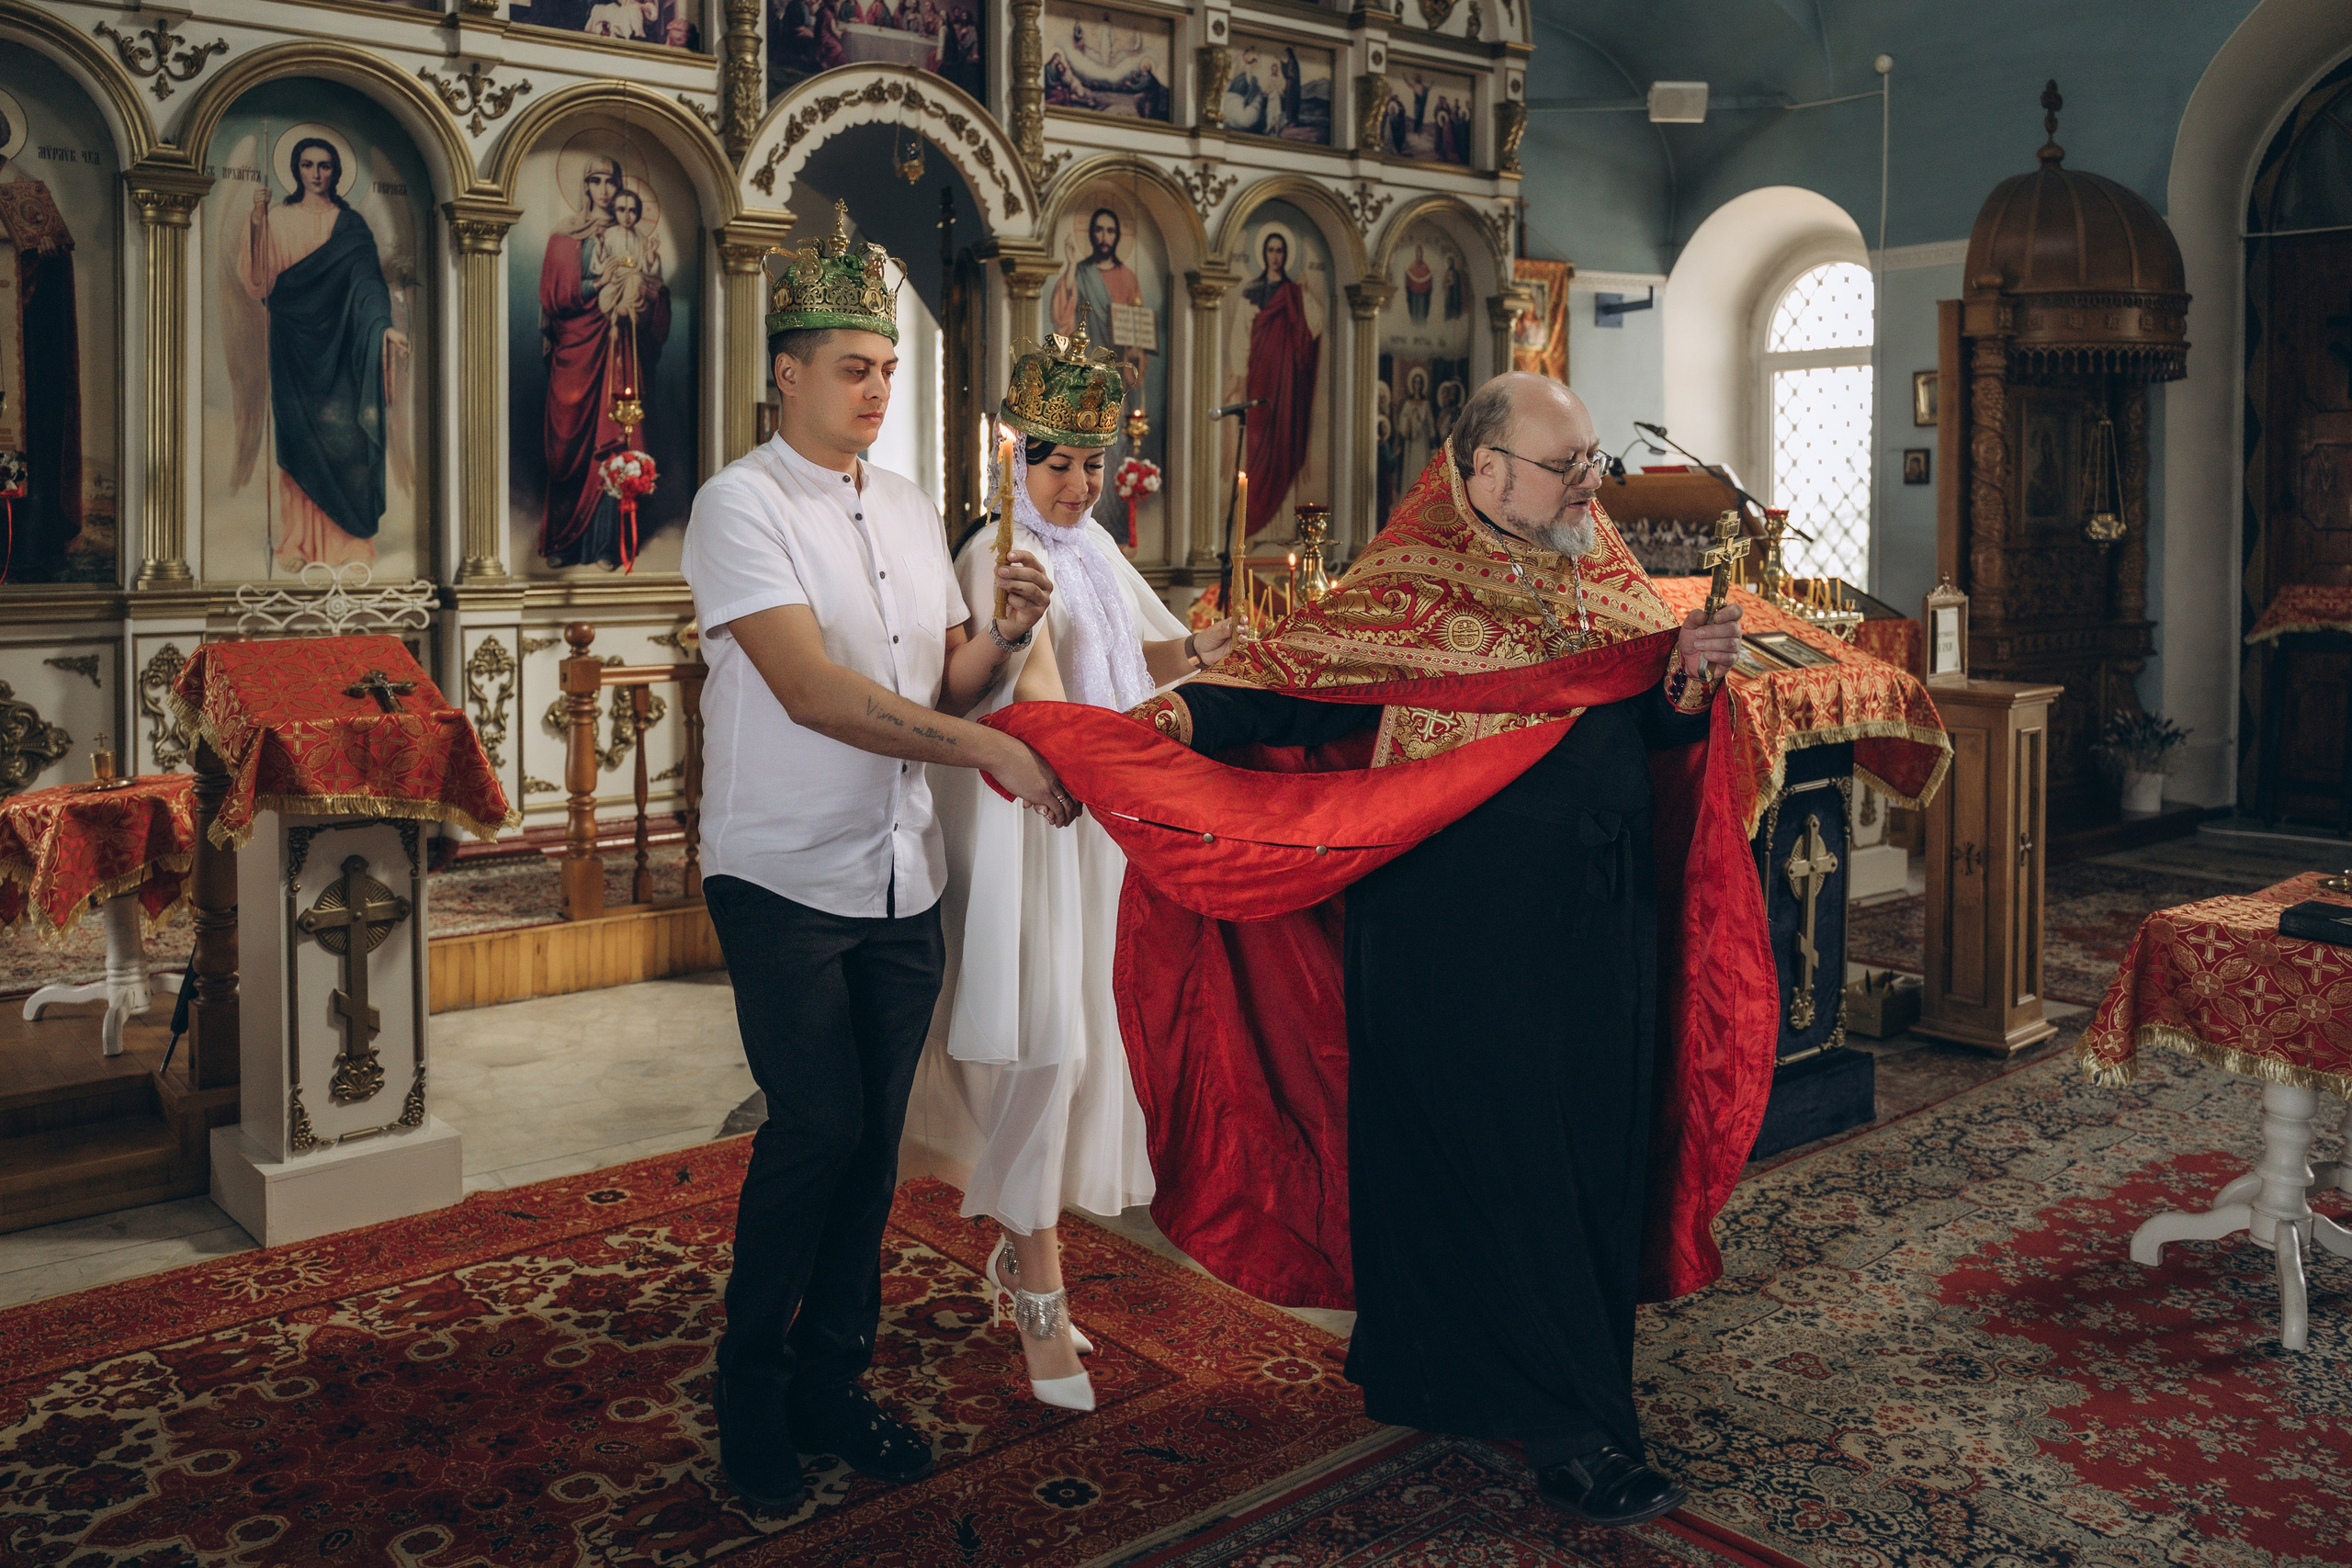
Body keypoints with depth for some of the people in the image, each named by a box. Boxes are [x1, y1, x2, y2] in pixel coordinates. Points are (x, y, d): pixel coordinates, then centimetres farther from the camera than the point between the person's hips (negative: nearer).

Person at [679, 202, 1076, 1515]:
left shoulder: (910, 509, 13)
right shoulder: (742, 505, -8)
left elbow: (946, 686, 14)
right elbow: (813, 693, -20)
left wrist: (1007, 634, -7)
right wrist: (988, 748, -24)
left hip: (904, 878, 6)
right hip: (788, 877, -6)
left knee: (873, 1139, 9)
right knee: (820, 1128, -6)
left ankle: (829, 1384, 24)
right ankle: (751, 1397, 15)